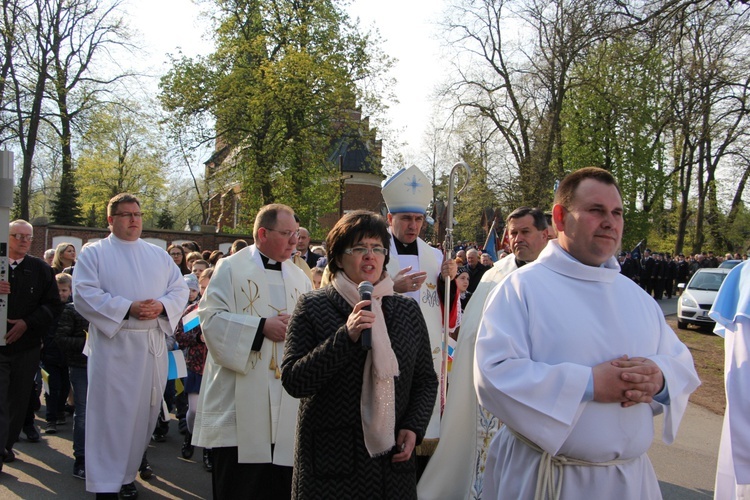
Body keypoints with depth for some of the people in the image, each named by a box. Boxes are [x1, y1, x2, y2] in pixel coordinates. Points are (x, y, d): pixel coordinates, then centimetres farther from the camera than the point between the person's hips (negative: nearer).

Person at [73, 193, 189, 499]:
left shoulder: (159, 255, 15)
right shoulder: (94, 253, 3)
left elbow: (180, 289, 10)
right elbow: (84, 294, -9)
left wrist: (161, 305, -12)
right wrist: (128, 308, -18)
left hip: (153, 345, 4)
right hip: (113, 344, -4)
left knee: (145, 411, 7)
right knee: (111, 411, -2)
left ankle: (127, 474, 21)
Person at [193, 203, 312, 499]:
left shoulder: (299, 278, 15)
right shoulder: (231, 268, 0)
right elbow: (211, 318, -10)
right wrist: (262, 327, -15)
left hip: (287, 406, 5)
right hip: (241, 401, -4)